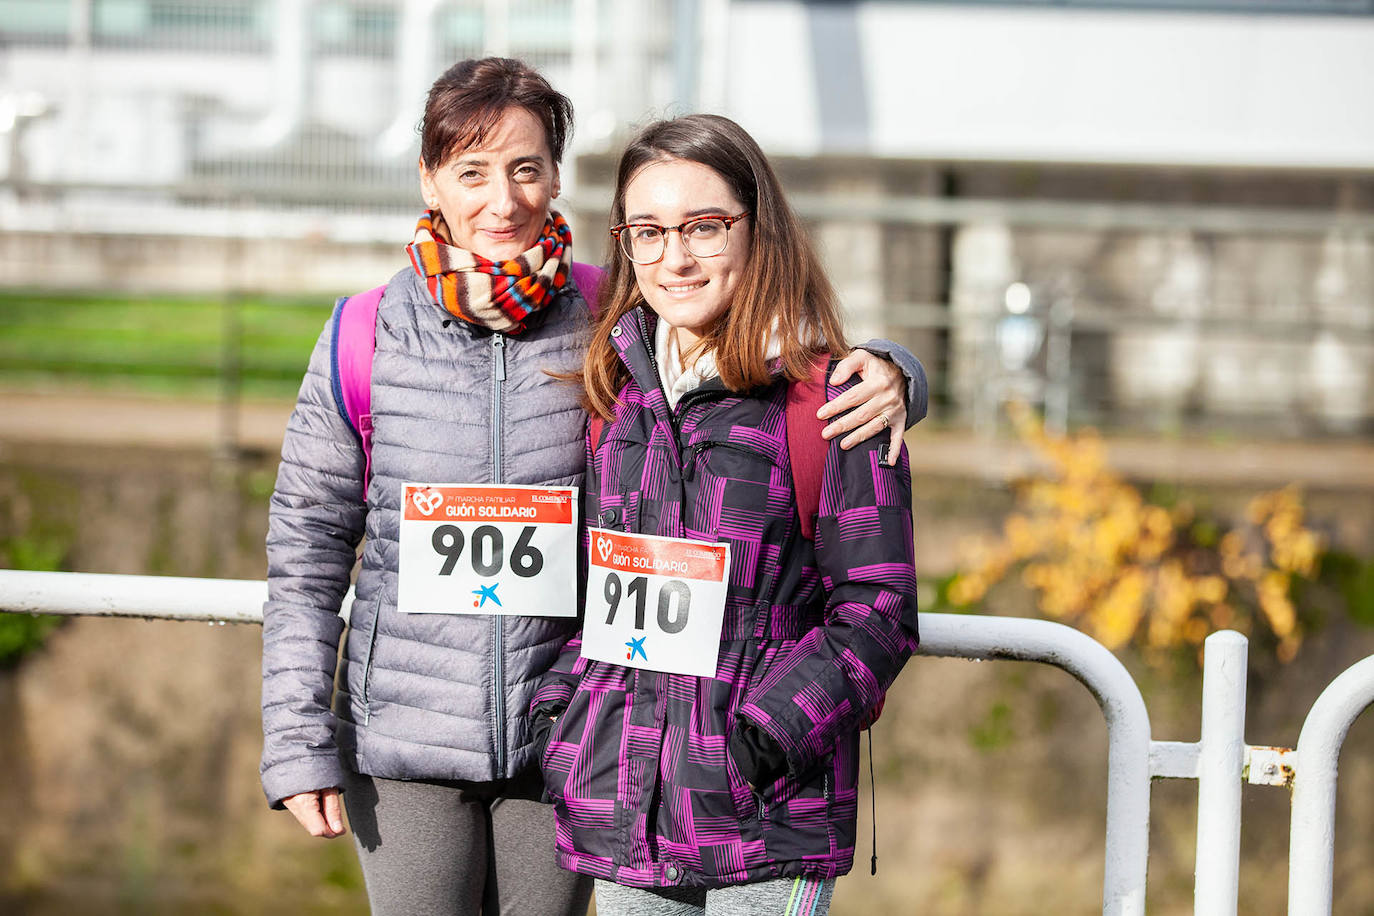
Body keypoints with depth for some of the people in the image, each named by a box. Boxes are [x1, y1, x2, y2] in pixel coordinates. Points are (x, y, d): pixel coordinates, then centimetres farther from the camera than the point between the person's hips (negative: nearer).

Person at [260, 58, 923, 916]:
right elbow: (307, 547, 3)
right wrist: (298, 741, -1)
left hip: (563, 741, 1)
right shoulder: (364, 339, -3)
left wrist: (883, 375, -18)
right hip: (403, 741, -1)